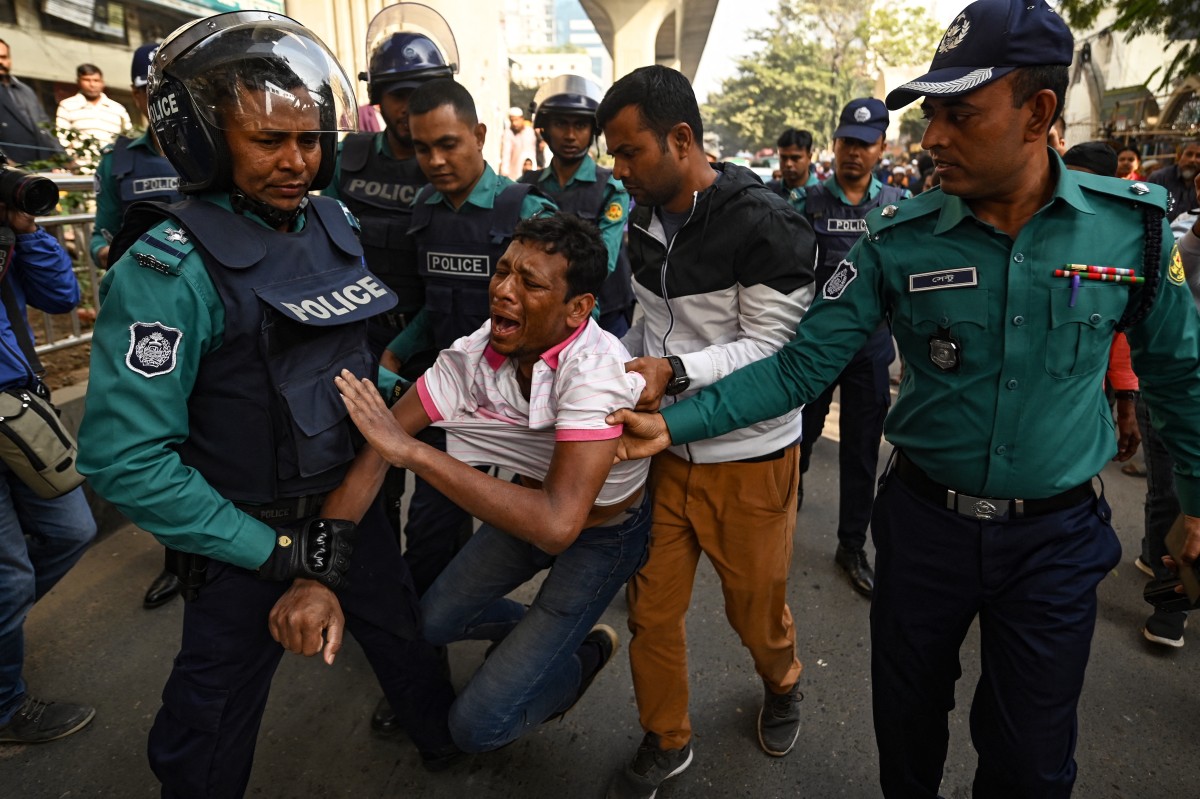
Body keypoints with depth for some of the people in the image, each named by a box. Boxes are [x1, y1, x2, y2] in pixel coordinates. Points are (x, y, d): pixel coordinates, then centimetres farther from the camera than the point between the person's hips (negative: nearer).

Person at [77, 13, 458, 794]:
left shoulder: (336, 223, -3)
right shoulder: (169, 269, -22)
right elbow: (125, 459, -23)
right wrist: (272, 552, -21)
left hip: (351, 498, 6)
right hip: (247, 534, -6)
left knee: (406, 634, 25)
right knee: (214, 727, 13)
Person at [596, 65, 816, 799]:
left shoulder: (765, 227, -18)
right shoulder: (646, 220, 5)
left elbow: (774, 347, -18)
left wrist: (675, 372, -29)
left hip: (750, 459, -5)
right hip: (667, 450, 6)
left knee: (756, 610, 16)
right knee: (652, 608, 11)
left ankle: (783, 687, 51)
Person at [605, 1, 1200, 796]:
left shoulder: (1134, 223, -9)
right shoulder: (899, 240, -11)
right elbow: (801, 365, -11)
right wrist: (676, 423, -19)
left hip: (1056, 535, 0)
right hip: (926, 518, 1)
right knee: (906, 720, 20)